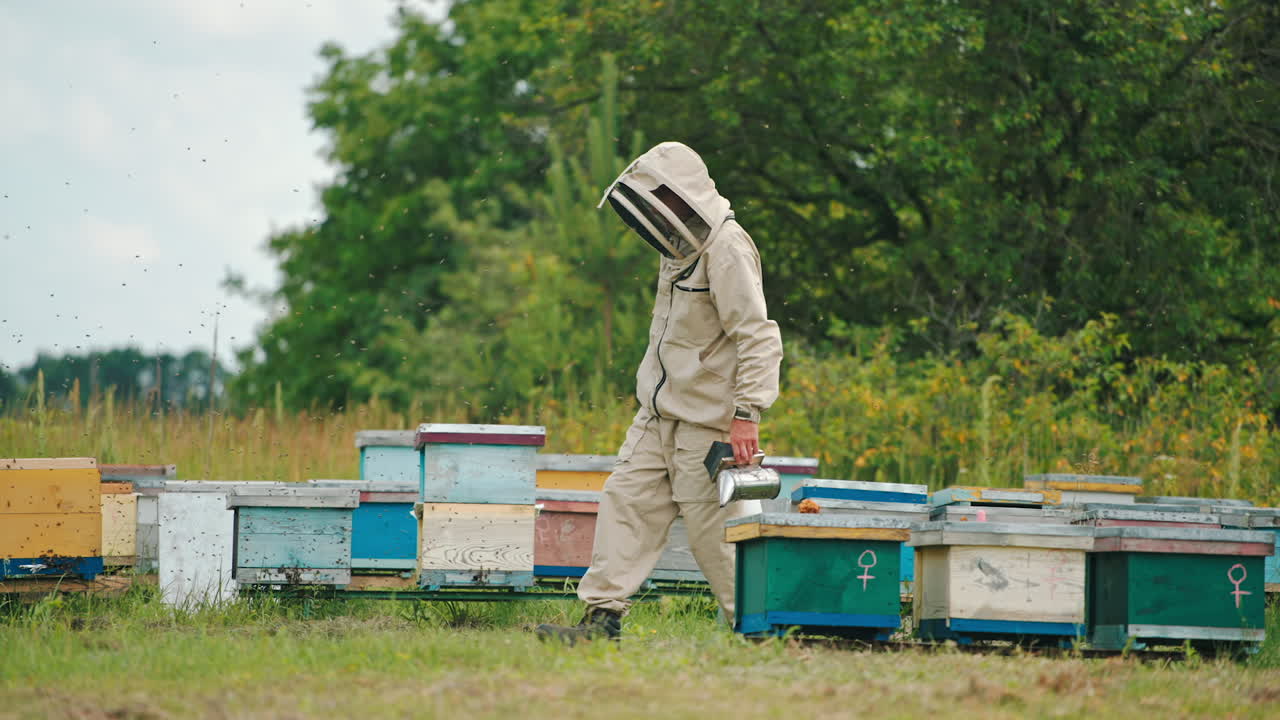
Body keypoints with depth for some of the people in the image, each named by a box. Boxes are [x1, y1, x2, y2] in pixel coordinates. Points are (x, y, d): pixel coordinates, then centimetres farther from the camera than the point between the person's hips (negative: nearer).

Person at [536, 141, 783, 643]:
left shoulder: (727, 250, -17)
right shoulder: (682, 247, 13)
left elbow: (758, 337, -23)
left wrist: (746, 414, -26)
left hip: (707, 422, -9)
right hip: (659, 416, 9)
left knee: (714, 527, -5)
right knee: (627, 502, 2)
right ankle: (604, 616, 3)